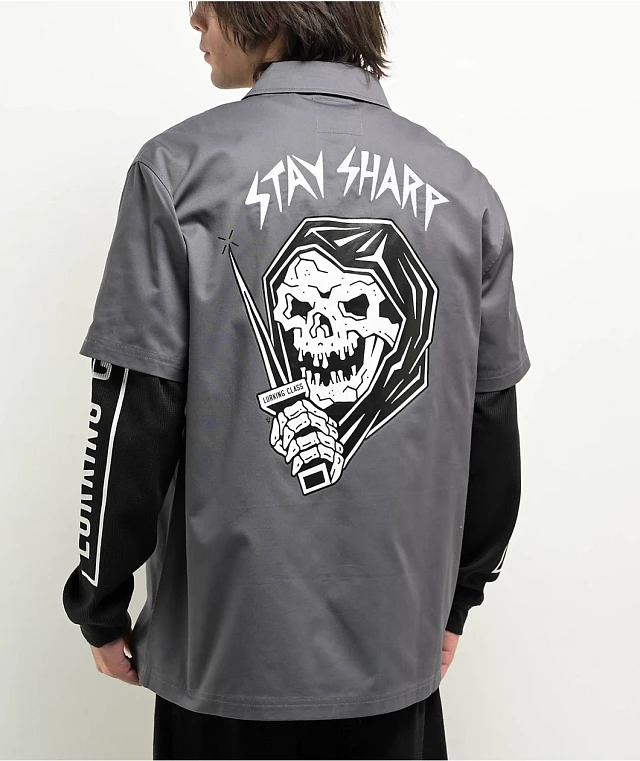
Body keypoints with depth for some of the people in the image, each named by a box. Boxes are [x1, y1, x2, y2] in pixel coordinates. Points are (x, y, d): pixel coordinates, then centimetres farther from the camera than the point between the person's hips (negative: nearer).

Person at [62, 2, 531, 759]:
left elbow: (135, 417, -12)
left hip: (228, 646, -2)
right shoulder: (462, 188, -2)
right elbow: (493, 428, 3)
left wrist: (101, 605, 3)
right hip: (398, 647, 3)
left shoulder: (181, 168, -11)